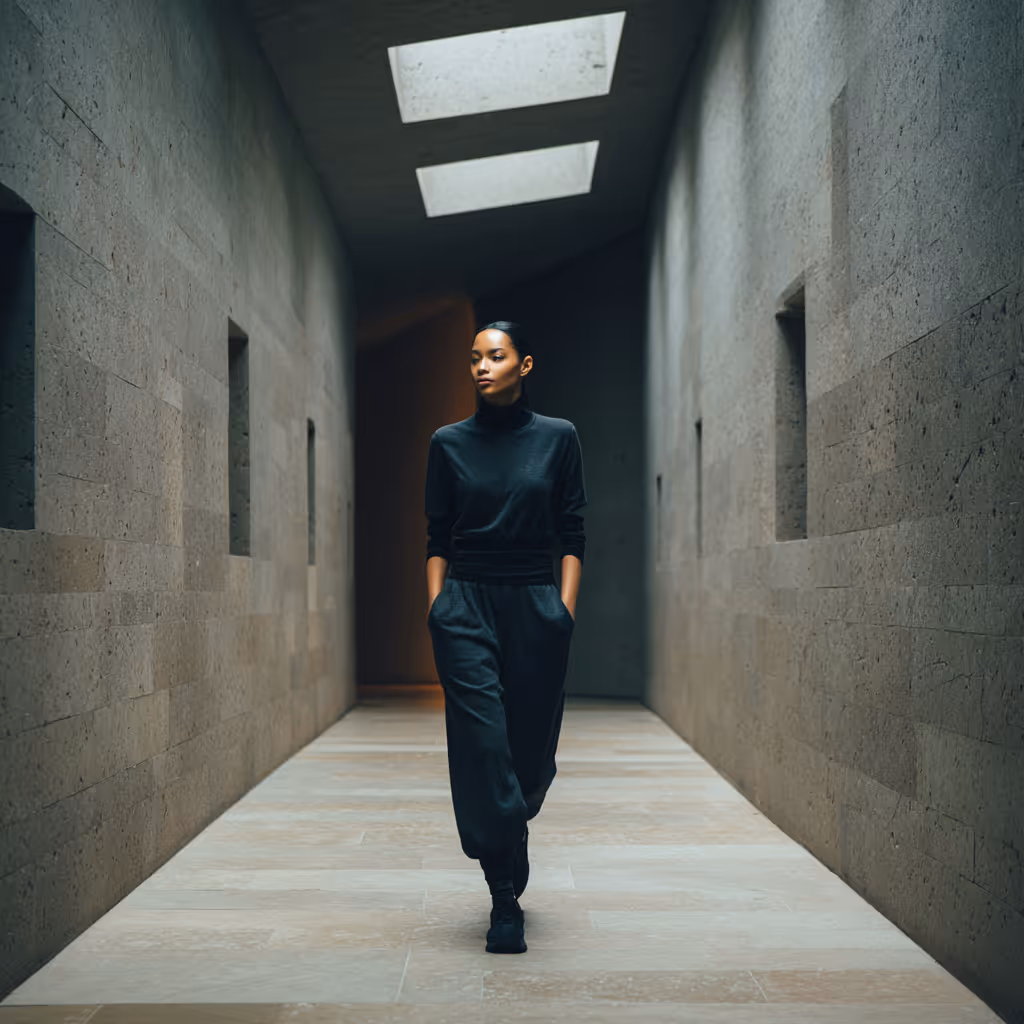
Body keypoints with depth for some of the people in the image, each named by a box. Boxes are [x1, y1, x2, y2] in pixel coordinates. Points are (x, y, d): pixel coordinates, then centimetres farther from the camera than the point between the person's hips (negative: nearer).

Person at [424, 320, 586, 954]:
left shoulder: (558, 438, 3)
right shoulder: (450, 443, 5)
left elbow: (572, 535, 3)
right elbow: (437, 537, 8)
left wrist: (566, 607, -6)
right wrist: (436, 606, -1)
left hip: (535, 609, 0)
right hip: (467, 608, 0)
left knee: (532, 748, 6)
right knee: (484, 746, -8)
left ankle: (506, 859, 36)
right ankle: (507, 904, -1)